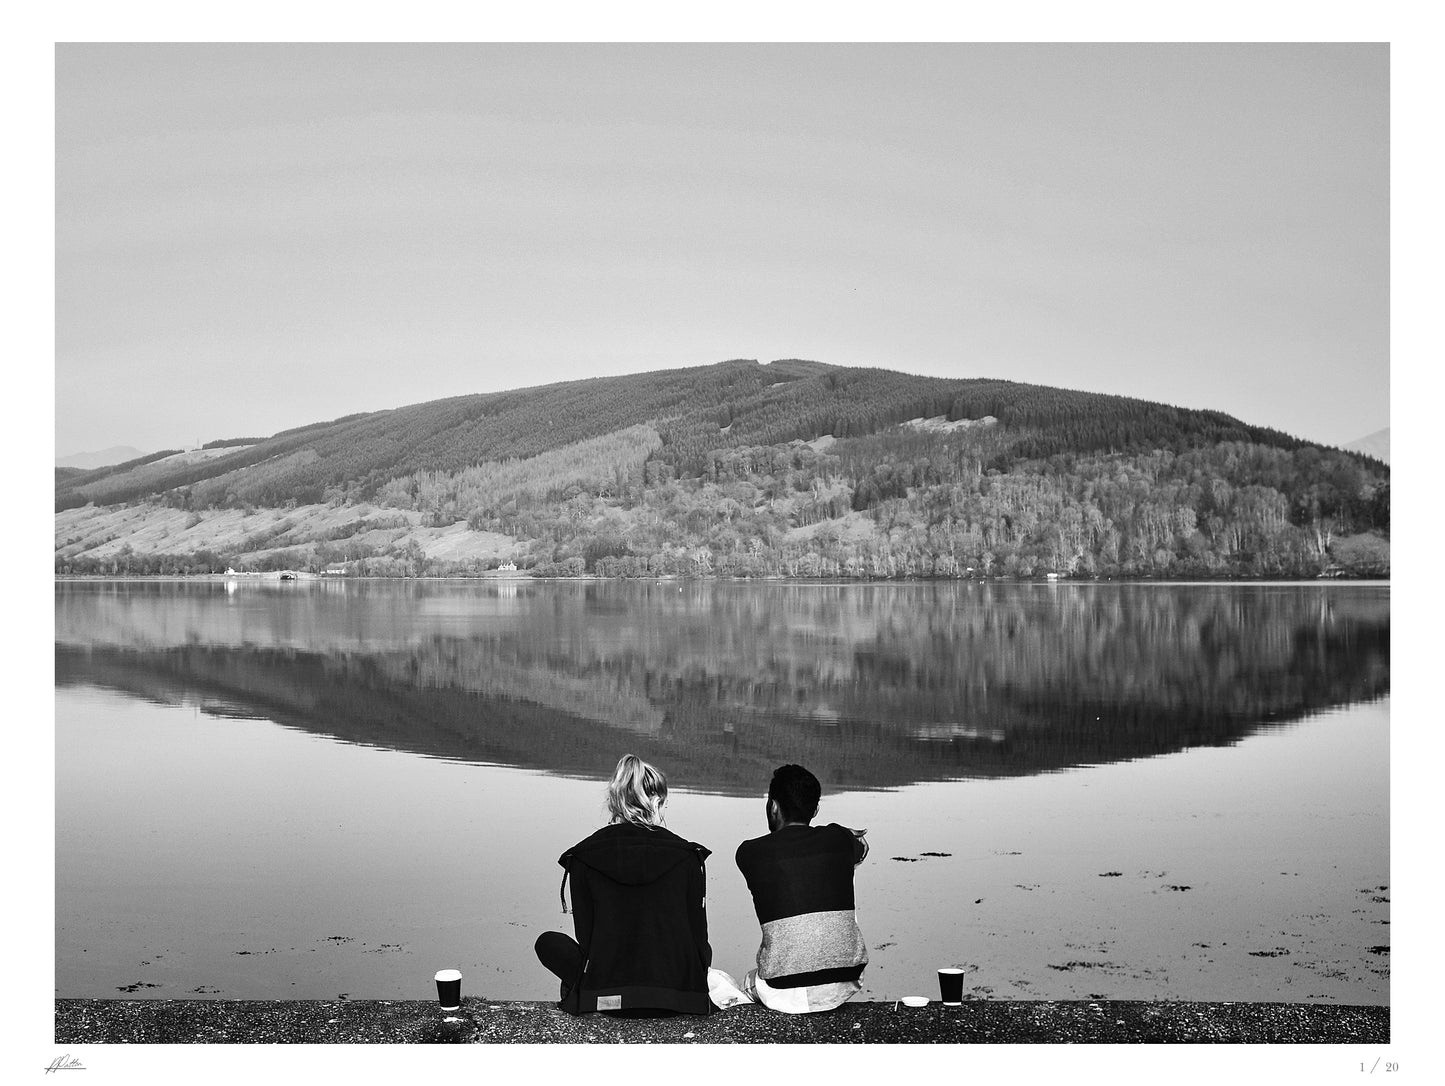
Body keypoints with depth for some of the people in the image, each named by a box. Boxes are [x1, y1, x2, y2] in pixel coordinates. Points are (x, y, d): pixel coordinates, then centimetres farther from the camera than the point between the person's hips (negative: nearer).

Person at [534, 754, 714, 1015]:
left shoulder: (583, 857, 1)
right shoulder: (688, 856, 2)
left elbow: (585, 936, 5)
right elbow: (698, 937, 6)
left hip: (606, 996, -1)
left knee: (548, 943, 23)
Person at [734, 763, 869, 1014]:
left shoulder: (749, 853, -3)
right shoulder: (839, 840, 1)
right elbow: (862, 847, 25)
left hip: (784, 994, -2)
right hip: (842, 988, 2)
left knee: (749, 981, 32)